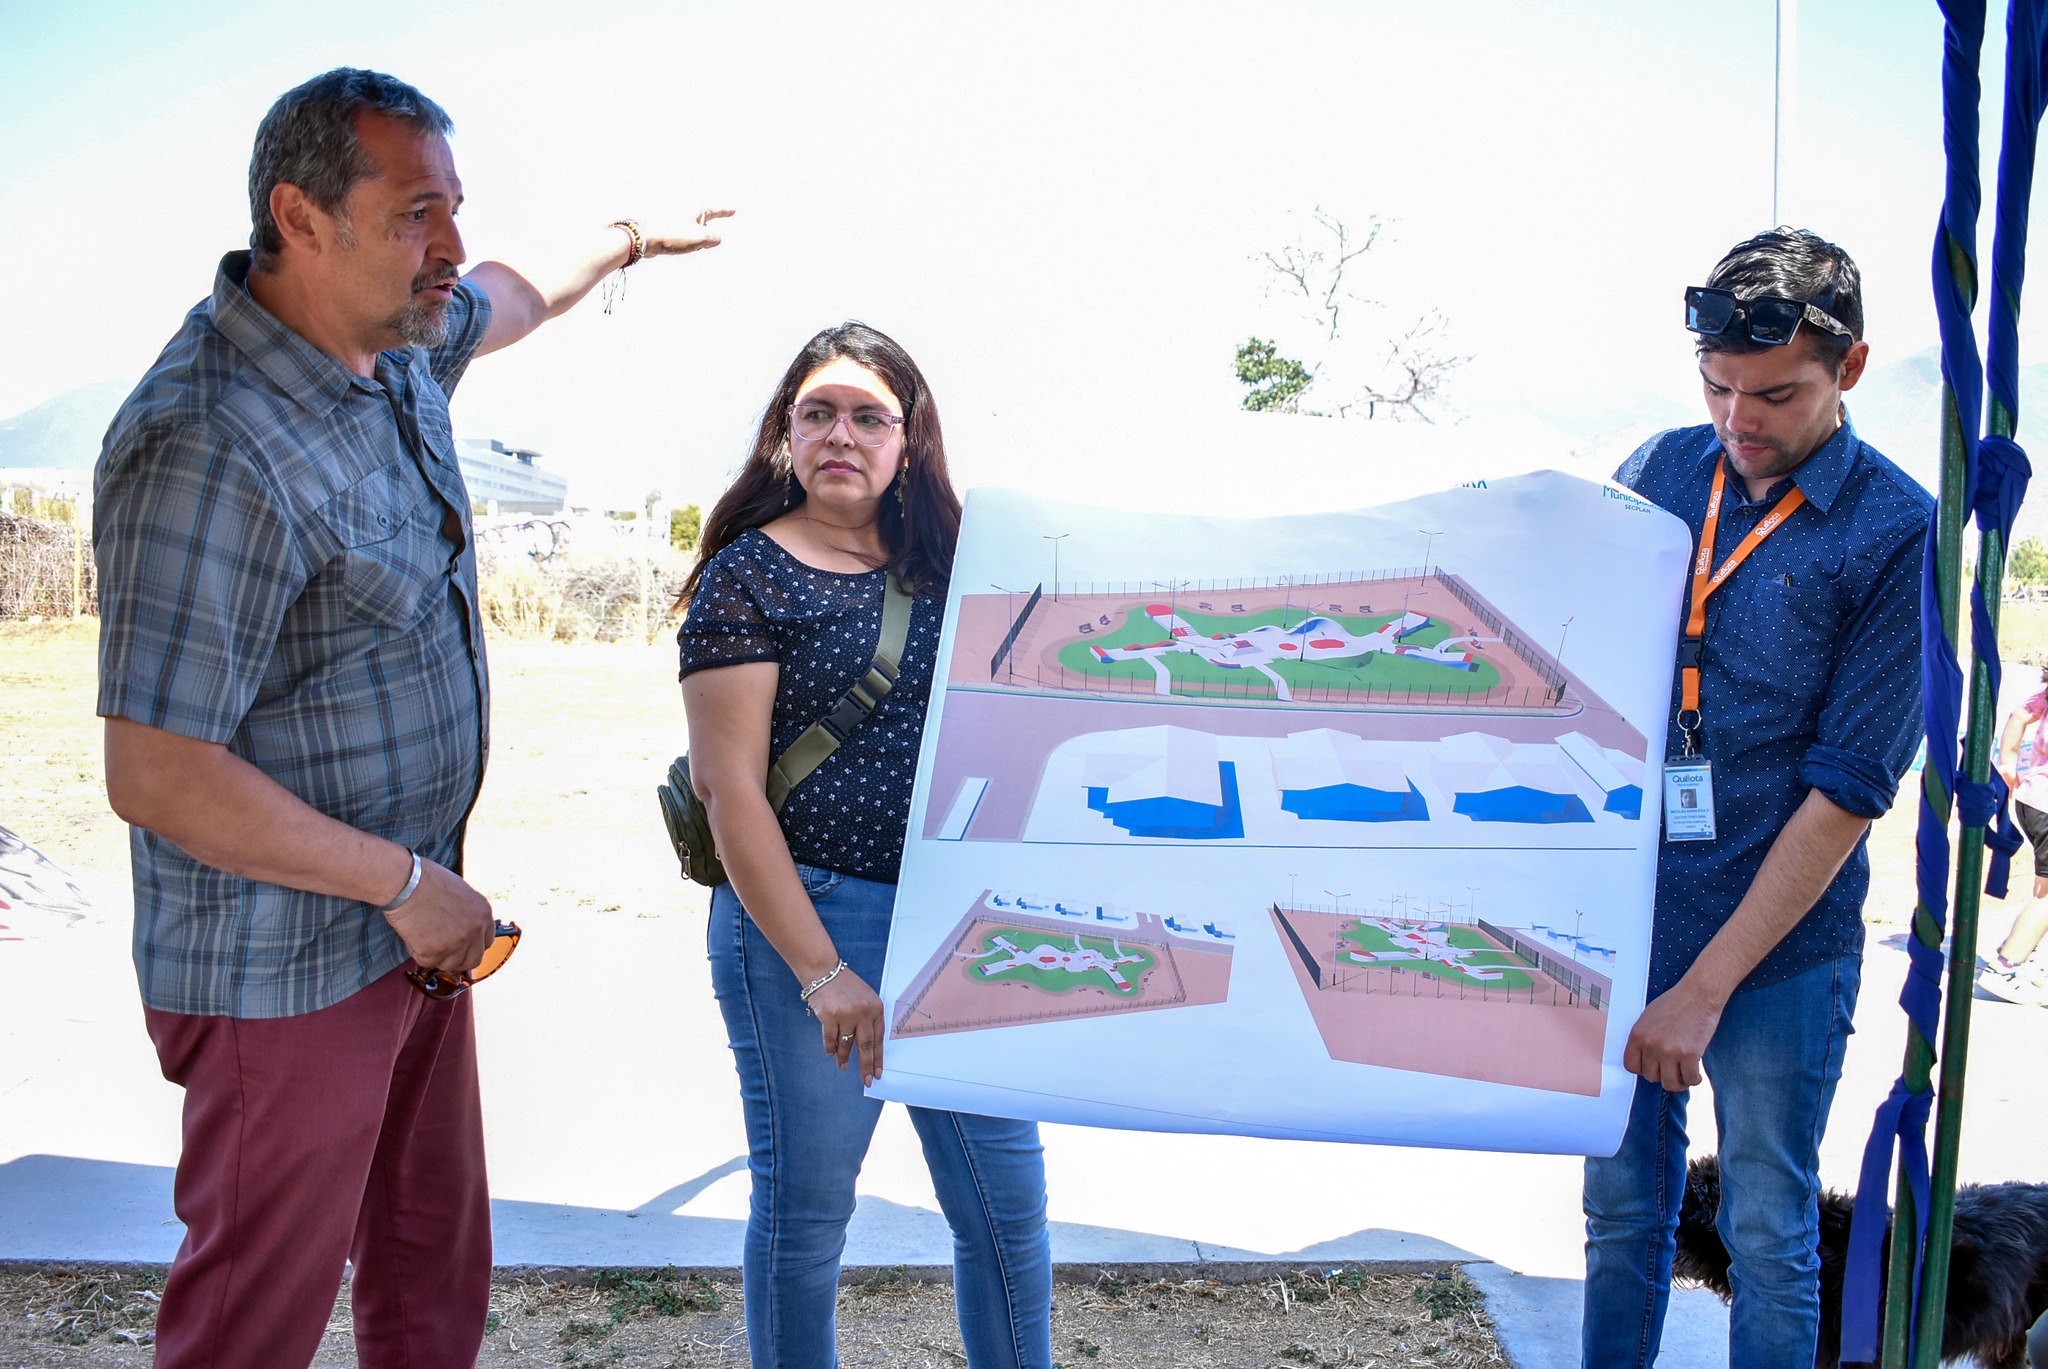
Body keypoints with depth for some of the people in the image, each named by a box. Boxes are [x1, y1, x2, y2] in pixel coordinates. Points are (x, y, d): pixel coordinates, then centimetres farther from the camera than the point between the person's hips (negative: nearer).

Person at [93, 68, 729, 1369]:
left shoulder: (397, 344, 1)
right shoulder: (212, 449, -27)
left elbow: (516, 297, 27)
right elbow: (157, 779, -28)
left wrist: (630, 236, 42)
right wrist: (405, 882, -20)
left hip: (413, 928, 8)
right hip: (289, 977, -8)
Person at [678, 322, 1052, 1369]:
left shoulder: (940, 567, 10)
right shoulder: (749, 575, -5)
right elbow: (731, 791, -10)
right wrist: (821, 972, -15)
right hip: (806, 920, -4)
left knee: (1008, 1206, 9)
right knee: (804, 1212, 9)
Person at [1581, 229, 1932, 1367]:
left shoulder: (1900, 534, -11)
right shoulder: (1661, 471, 2)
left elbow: (1848, 792, -13)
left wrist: (1707, 987, -16)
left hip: (1780, 946, -3)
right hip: (1622, 915, 4)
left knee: (1769, 1233, 11)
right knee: (1623, 1207, 16)